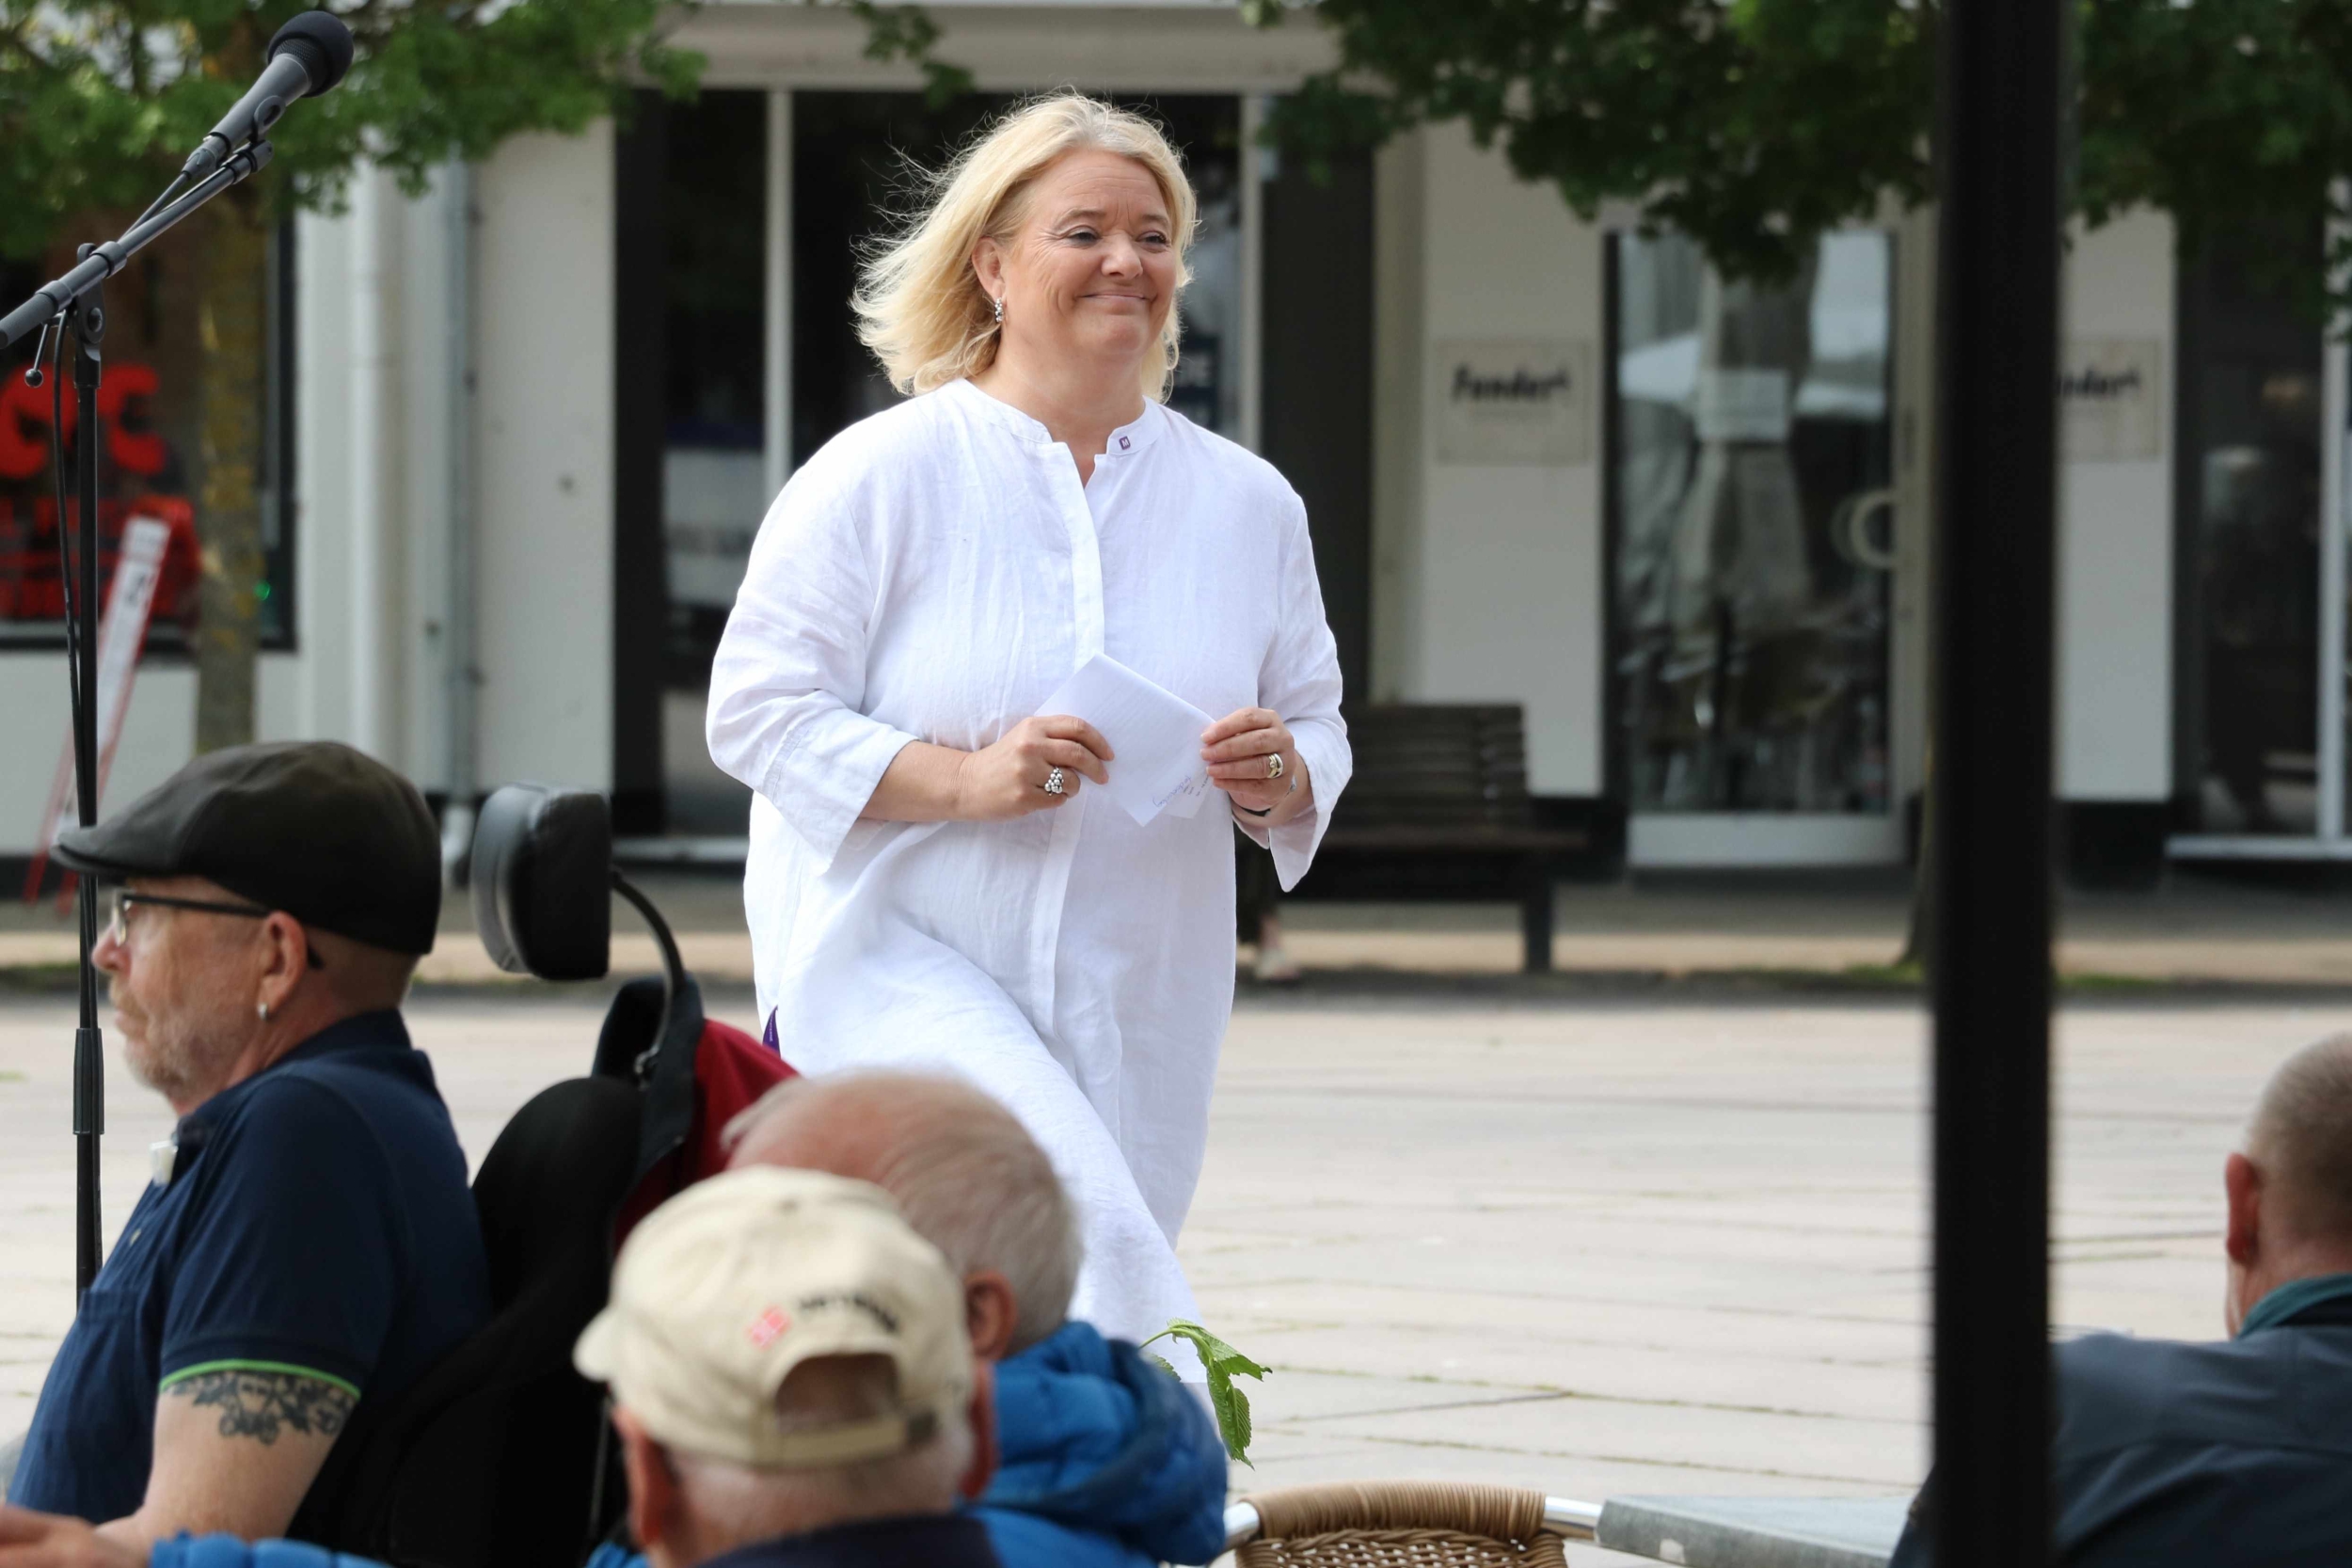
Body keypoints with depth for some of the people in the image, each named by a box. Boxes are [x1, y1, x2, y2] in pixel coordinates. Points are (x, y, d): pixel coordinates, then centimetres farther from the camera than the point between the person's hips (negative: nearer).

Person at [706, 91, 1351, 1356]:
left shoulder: (1246, 504, 11)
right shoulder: (882, 474, -2)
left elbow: (1316, 731, 17)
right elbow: (757, 713, -5)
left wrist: (1277, 778, -8)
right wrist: (963, 777, -19)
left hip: (1132, 1003, 5)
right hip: (892, 960, -5)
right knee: (1072, 1221, -29)